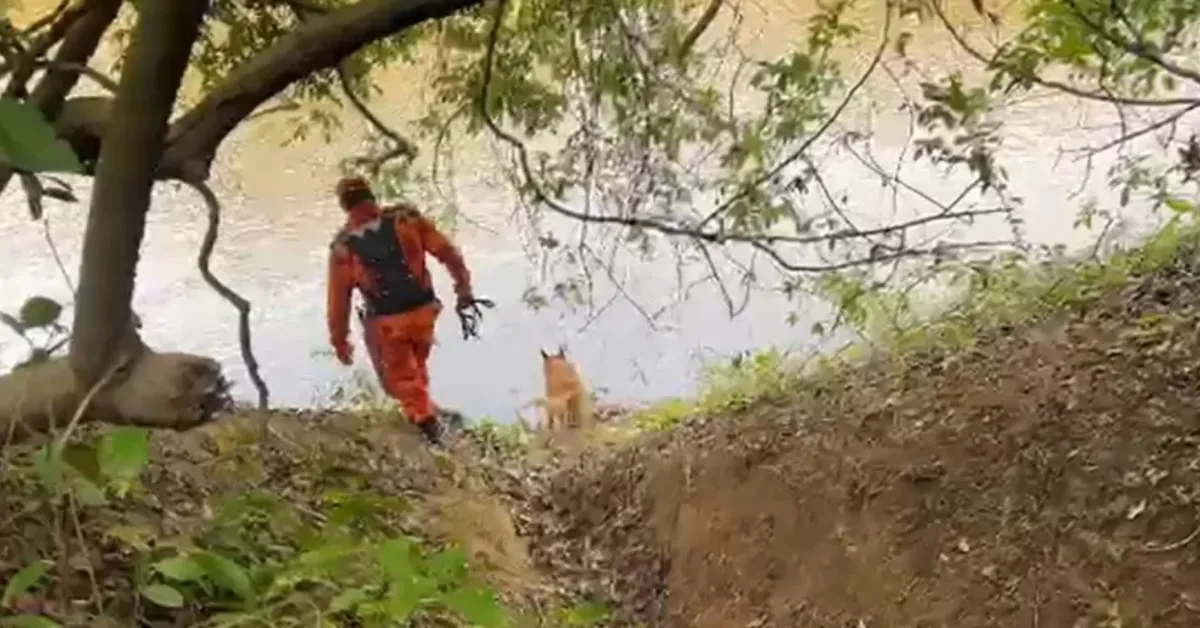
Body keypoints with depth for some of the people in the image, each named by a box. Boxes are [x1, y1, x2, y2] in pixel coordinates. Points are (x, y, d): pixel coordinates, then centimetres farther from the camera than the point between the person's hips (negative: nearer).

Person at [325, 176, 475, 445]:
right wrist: (463, 287, 1)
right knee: (417, 364, 28)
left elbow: (339, 298, -6)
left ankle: (425, 418, 11)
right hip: (423, 310, 3)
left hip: (386, 322, -3)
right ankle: (425, 412, 41)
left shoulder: (343, 246, -10)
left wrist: (339, 340, 5)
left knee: (400, 377, 18)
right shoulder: (406, 218, -9)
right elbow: (447, 251, -9)